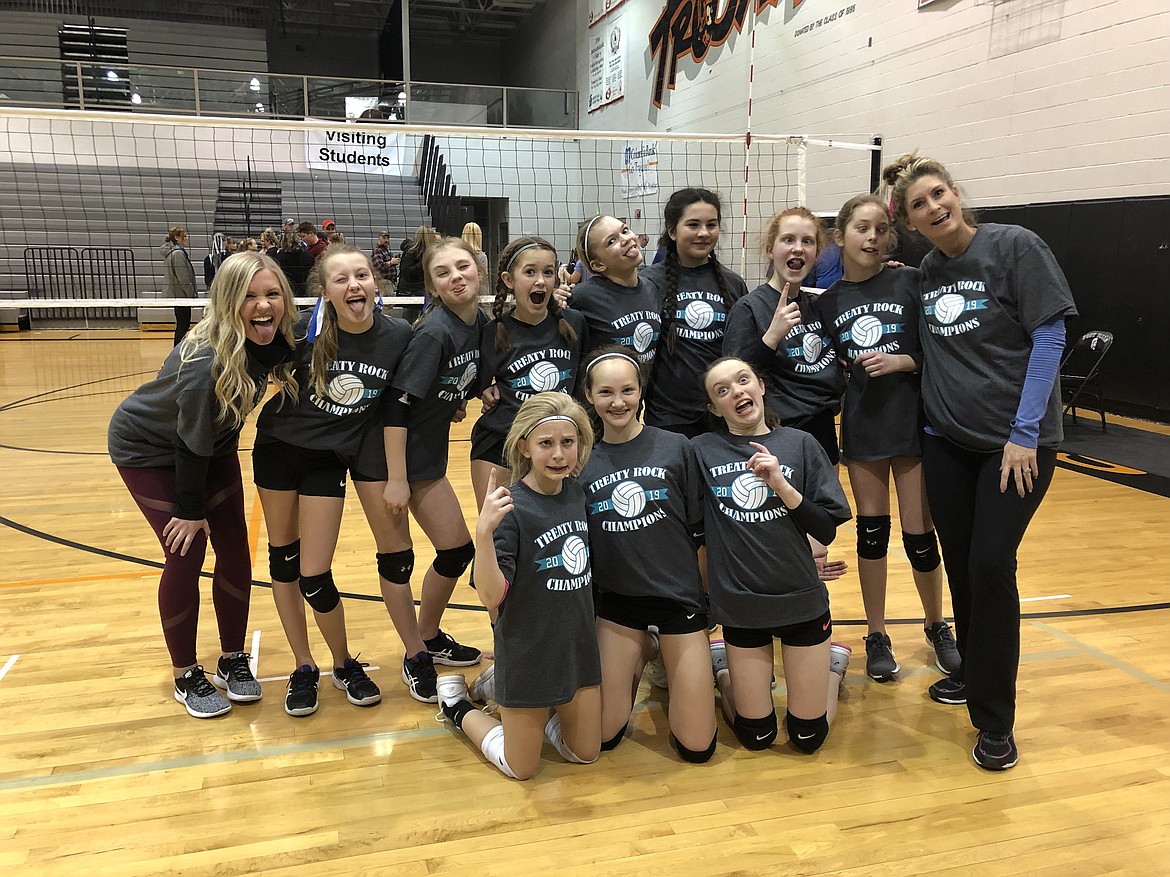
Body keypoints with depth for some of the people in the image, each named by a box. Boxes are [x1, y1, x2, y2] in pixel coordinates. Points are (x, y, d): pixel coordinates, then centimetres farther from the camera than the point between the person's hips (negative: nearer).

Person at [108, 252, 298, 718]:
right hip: (148, 448, -6)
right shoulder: (206, 360, -37)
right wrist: (190, 509, -16)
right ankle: (186, 675, 13)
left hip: (213, 445, 6)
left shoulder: (274, 340, -19)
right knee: (186, 555, -7)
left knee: (235, 551, 3)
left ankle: (232, 660, 20)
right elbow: (191, 442, -26)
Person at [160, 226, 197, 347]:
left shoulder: (169, 251, 15)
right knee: (183, 325, -6)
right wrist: (191, 294, -12)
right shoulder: (178, 253, -16)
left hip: (175, 294, 10)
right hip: (181, 294, -10)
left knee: (181, 325, 15)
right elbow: (183, 277, -19)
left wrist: (190, 292, 20)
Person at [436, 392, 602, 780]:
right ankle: (457, 704, 34)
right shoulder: (511, 509, -23)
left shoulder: (577, 493, -3)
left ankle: (506, 694, 34)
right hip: (528, 656, -6)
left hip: (578, 645, 6)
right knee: (521, 767, 12)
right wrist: (484, 531, -40)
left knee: (586, 753, 19)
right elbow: (491, 596, -28)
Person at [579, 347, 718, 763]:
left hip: (678, 596, -1)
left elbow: (700, 531, -1)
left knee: (696, 747, 1)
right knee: (602, 736, 3)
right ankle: (644, 653, 27)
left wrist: (712, 597, 0)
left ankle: (668, 659, 28)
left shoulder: (675, 448, -7)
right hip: (617, 600, 1)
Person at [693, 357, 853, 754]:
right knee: (756, 737, 9)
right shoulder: (702, 450, -5)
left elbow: (827, 531, -8)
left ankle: (832, 664, 36)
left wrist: (781, 485, -20)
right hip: (740, 603, 0)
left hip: (801, 598, 0)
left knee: (808, 737, 10)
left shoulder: (800, 444, -5)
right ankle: (724, 673, 37)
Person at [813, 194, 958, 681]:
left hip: (914, 422, -2)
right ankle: (877, 636, 22)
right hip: (862, 427, 2)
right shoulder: (828, 302, 3)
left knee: (919, 534, 5)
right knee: (871, 531, 8)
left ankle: (936, 627, 29)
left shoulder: (912, 282, -5)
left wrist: (902, 361, -19)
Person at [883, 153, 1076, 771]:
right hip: (946, 440, 5)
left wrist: (1024, 432, -14)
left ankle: (994, 721, 6)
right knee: (959, 565, 10)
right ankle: (972, 673, 33)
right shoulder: (926, 272, 7)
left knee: (990, 565, -9)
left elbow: (1049, 337, -11)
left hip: (1016, 441, -5)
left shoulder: (1014, 246, -8)